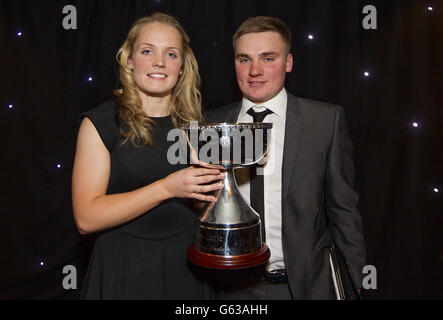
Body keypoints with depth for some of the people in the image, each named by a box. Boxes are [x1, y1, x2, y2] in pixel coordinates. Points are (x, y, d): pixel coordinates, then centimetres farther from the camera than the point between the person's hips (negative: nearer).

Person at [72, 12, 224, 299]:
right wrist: (166, 188, -23)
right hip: (124, 270, -3)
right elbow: (86, 217, -16)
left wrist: (216, 186, -7)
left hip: (186, 267, 4)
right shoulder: (101, 122, -9)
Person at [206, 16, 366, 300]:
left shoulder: (327, 119, -7)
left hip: (306, 283, -1)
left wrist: (354, 282, -3)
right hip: (234, 285, 2)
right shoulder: (213, 123, -1)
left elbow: (343, 209, -4)